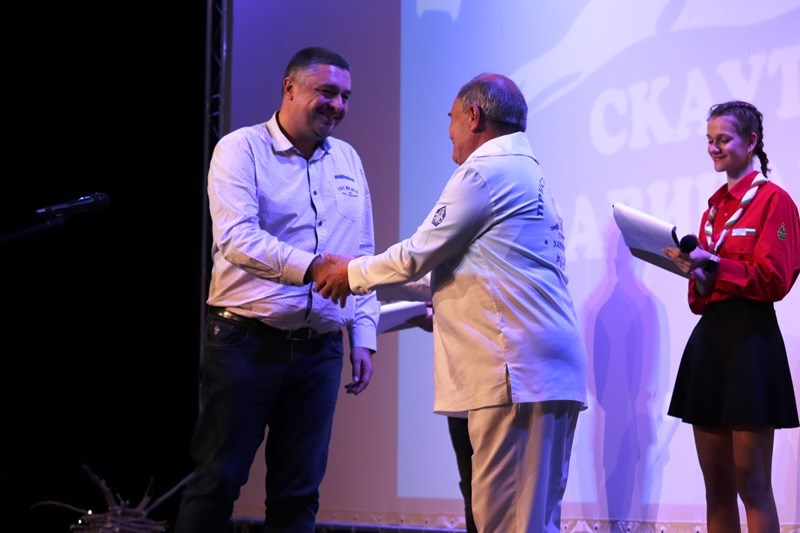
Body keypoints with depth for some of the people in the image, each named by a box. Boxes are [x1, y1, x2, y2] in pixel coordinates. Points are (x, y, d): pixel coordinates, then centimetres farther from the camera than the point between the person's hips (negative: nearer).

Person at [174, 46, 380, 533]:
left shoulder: (347, 160, 14)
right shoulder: (241, 150, -3)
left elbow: (363, 257, 17)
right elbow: (235, 238, -18)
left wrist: (364, 337, 8)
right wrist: (309, 266, -30)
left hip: (319, 348, 5)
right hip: (246, 341, -5)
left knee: (299, 492, 6)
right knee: (218, 480, -3)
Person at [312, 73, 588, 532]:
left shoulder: (484, 171, -6)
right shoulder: (528, 172, 24)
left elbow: (418, 255, -4)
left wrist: (353, 273, 11)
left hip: (516, 369, -10)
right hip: (546, 369, 10)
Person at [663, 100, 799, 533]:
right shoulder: (714, 206, 17)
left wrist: (713, 266, -18)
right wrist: (697, 276, -3)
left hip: (750, 340, -8)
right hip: (708, 340, 8)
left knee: (752, 485, -5)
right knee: (716, 486, 8)